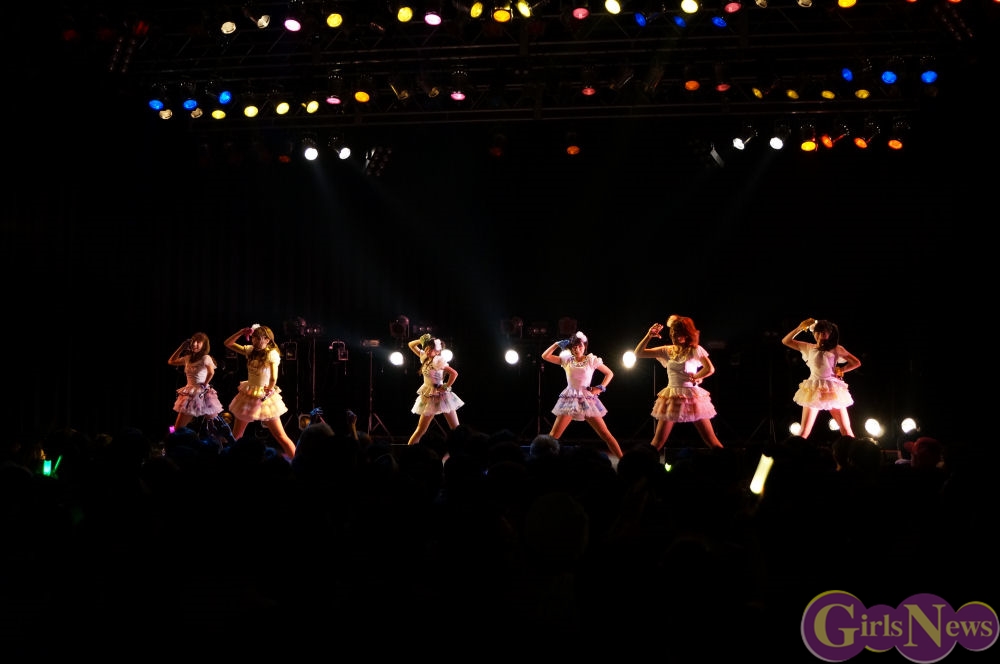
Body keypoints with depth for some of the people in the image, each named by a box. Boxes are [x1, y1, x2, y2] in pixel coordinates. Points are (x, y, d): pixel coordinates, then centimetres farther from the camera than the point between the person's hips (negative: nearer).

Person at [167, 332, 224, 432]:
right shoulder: (187, 358, 9)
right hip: (189, 394, 7)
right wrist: (181, 347, 15)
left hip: (202, 395, -7)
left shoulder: (206, 358, -12)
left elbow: (211, 372, -26)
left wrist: (204, 385, -15)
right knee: (177, 429, 5)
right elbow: (171, 362, 22)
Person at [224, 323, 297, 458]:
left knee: (281, 437, -7)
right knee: (235, 436, 12)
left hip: (263, 398, -6)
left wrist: (269, 391, -27)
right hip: (247, 396, 6)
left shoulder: (272, 354, -13)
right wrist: (242, 332, -2)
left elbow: (273, 379, -19)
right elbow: (228, 343, 8)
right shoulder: (251, 350, 4)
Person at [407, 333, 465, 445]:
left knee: (456, 428, -2)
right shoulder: (425, 358, 5)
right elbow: (411, 345, 16)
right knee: (421, 430, 6)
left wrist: (446, 387, -17)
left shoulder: (438, 361, -17)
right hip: (429, 397, 6)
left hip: (441, 396, -6)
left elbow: (454, 373, -26)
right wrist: (422, 341, 0)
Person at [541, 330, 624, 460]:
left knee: (605, 434, -5)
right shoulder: (567, 359, 4)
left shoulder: (592, 360, 1)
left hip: (587, 400, -1)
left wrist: (600, 388, -1)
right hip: (570, 399, 1)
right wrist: (557, 344, -1)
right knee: (553, 435, -5)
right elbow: (544, 356, 2)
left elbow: (610, 373, 10)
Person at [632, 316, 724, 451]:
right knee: (658, 442, 1)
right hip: (671, 399, 3)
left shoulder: (695, 350, -4)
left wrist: (694, 378, -8)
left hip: (692, 398, -3)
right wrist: (648, 336, -6)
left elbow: (710, 369, -19)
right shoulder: (667, 351, 7)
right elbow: (638, 353, 5)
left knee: (711, 441, -1)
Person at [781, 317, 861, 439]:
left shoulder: (836, 349, 3)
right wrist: (800, 328, 2)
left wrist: (840, 371, 0)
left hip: (833, 390, -1)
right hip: (813, 390, 1)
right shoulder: (809, 348, 9)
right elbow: (786, 341, 10)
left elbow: (856, 363, 7)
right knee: (804, 432, -2)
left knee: (846, 430, 0)